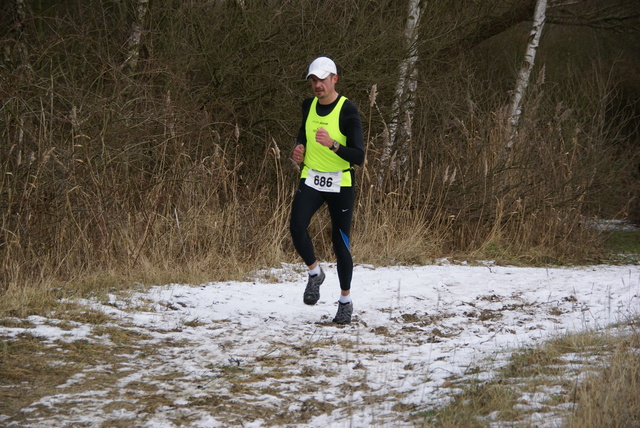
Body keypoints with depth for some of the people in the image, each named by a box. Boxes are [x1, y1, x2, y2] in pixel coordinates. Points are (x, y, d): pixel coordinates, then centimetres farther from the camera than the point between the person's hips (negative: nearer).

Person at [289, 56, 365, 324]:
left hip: (341, 184, -4)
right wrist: (300, 147, 4)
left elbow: (359, 157, -20)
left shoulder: (347, 111, -14)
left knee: (340, 243, 0)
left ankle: (346, 301, 18)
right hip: (311, 179, 4)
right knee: (296, 227, -21)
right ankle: (315, 273, 6)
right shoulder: (308, 106, 4)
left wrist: (332, 144, -36)